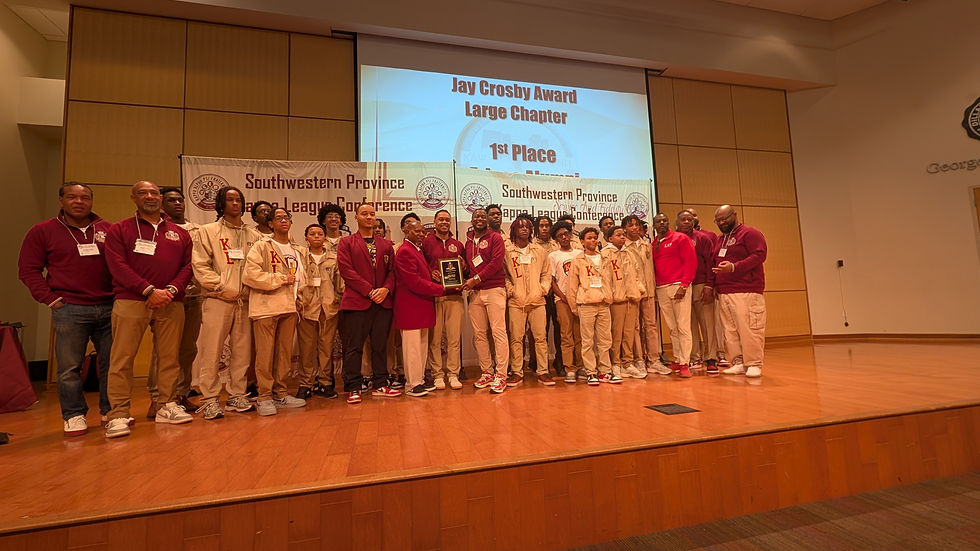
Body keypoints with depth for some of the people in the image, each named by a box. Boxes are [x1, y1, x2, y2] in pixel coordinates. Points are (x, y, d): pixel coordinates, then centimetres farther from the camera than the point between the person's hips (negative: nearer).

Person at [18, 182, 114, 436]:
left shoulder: (106, 230, 11)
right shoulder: (43, 231, 6)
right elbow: (28, 269, 6)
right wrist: (50, 298, -4)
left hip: (109, 308, 2)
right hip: (69, 310, -2)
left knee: (111, 362, 6)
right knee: (69, 366, 3)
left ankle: (110, 410, 19)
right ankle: (74, 415, 15)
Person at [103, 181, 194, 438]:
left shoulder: (179, 233, 16)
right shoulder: (119, 230, 9)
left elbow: (187, 265, 9)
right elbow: (118, 265, -3)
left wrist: (171, 289, -8)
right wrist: (149, 291, -13)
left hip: (171, 304, 2)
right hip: (131, 301, -2)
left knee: (169, 356, 4)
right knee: (122, 358, -4)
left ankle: (167, 406, 13)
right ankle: (118, 414, 3)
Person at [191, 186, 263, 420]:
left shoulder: (254, 235, 13)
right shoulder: (207, 232, 5)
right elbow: (200, 266, -3)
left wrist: (251, 288, -2)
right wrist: (223, 287, -11)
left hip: (245, 301, 3)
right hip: (217, 300, -3)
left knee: (242, 351, 8)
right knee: (211, 352, -2)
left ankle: (237, 396, 19)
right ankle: (209, 400, 8)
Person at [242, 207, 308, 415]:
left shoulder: (299, 250, 16)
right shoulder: (261, 247, -1)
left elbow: (302, 277, 27)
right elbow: (250, 275, -13)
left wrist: (299, 295, 12)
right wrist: (281, 279, -10)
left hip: (289, 307, 5)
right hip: (266, 307, -5)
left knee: (285, 352, 10)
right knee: (265, 353, -3)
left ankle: (280, 394, 20)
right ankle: (264, 397, 7)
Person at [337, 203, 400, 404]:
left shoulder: (386, 244, 16)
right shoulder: (346, 243, 6)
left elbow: (392, 270, 11)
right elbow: (346, 270, -6)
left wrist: (386, 289, -9)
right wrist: (369, 291, -13)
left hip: (383, 302, 3)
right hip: (356, 302, -3)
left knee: (380, 346, 9)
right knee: (354, 347, 0)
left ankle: (380, 385, 17)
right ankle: (353, 388, 9)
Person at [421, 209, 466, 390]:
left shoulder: (458, 244, 16)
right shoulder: (426, 242, 7)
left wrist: (463, 266, 0)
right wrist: (430, 273, -11)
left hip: (454, 295, 2)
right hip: (432, 296, -2)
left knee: (454, 337, 1)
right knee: (434, 337, 0)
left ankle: (453, 374, 10)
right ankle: (437, 374, 10)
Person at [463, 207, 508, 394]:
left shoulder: (495, 238, 2)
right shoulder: (468, 242, 18)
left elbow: (496, 262, -9)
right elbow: (467, 266, 19)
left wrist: (477, 278, -13)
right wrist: (467, 283, 0)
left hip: (494, 289, -5)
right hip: (475, 293, 5)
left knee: (498, 332, -6)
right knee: (478, 334, 6)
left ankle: (501, 375, -1)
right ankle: (486, 372, 17)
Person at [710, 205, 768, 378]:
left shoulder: (750, 233, -1)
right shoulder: (720, 239, 23)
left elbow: (759, 255, -13)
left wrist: (734, 267, -23)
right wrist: (714, 284, 14)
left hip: (746, 291, -7)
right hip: (724, 292, 8)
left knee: (748, 328, -8)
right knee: (730, 330, 6)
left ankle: (754, 364, 1)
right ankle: (738, 363, 13)